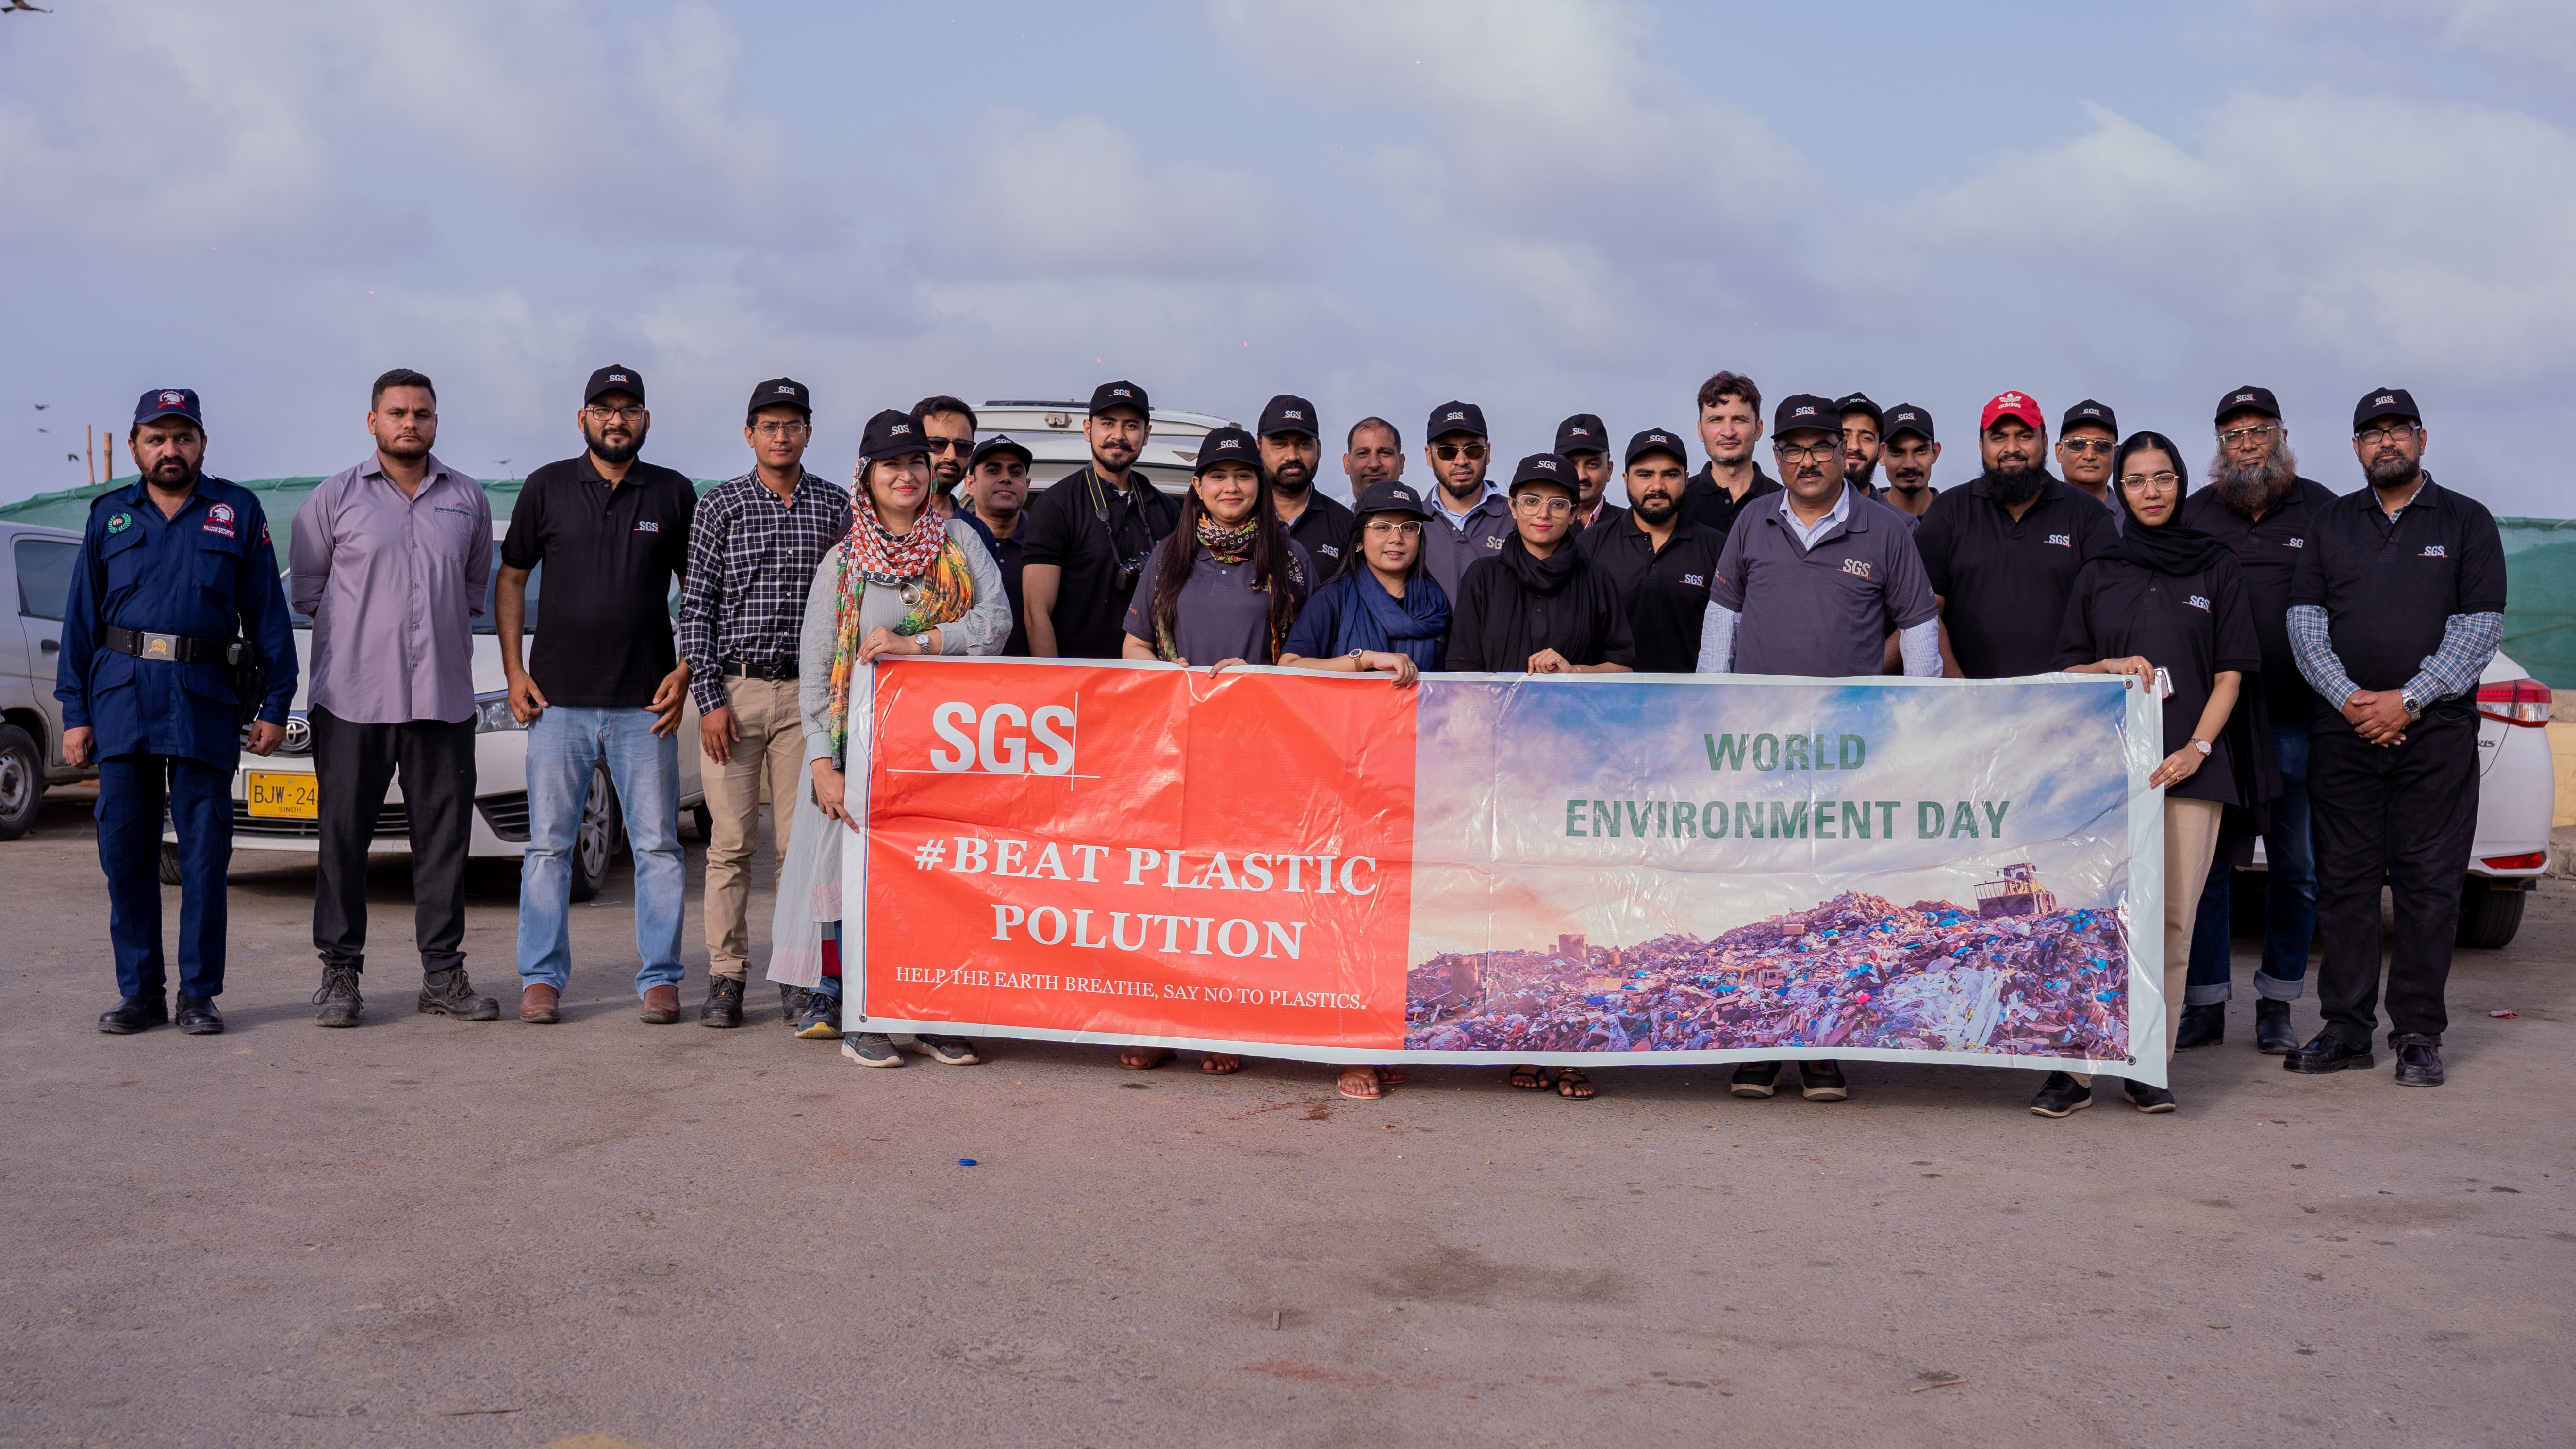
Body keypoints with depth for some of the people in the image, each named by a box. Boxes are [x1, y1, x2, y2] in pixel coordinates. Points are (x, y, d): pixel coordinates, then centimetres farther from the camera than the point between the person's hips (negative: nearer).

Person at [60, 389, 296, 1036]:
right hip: (121, 697, 2)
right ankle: (139, 992, 12)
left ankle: (199, 993, 7)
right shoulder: (109, 517, 13)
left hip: (206, 699, -2)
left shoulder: (238, 513, 8)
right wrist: (75, 713, 6)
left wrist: (275, 704, 1)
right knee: (126, 852, 3)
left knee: (205, 853, -1)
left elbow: (267, 613, 7)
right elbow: (81, 619, 13)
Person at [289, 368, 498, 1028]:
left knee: (444, 837, 4)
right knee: (344, 837, 0)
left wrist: (436, 625, 11)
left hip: (445, 696, 2)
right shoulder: (336, 496, 4)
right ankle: (340, 974, 8)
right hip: (352, 699, -2)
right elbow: (305, 586, 9)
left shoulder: (468, 499, 11)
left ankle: (444, 972, 11)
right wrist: (367, 627, 6)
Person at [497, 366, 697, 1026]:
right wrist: (513, 670, 2)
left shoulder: (674, 493, 6)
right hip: (558, 700, 0)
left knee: (658, 846, 1)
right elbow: (510, 580, 11)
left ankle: (660, 978, 9)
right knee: (549, 845, 4)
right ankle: (542, 978, 12)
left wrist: (684, 672, 0)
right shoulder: (546, 487, 6)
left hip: (646, 705, 0)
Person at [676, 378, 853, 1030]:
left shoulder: (835, 506, 8)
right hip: (733, 690, -1)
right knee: (730, 841, 1)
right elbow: (695, 607, 2)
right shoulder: (720, 505, 4)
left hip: (807, 694, 1)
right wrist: (709, 698, -6)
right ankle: (726, 976, 8)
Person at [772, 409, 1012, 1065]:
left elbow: (998, 618, -3)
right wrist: (821, 762, -6)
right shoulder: (843, 562, 7)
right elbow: (814, 671, 4)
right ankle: (861, 1018, -1)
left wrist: (915, 642, -15)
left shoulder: (958, 541, 10)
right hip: (869, 737, -1)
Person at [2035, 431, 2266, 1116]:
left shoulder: (2218, 567, 10)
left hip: (2190, 766, 0)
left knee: (2173, 919, -2)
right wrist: (2111, 666, -8)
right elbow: (2069, 671, 13)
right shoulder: (2098, 575, 14)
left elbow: (2230, 675, 6)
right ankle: (2076, 1068, -6)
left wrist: (2198, 748, -8)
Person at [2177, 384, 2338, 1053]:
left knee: (2296, 867, 4)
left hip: (2297, 723, -1)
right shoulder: (2193, 515, 10)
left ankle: (2276, 1006, 15)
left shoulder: (2323, 511, 6)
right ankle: (2205, 1003, 11)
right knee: (2205, 864, 2)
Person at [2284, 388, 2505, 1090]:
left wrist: (2407, 699, -11)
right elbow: (2305, 620, 8)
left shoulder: (2466, 522, 6)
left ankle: (2418, 1037, 6)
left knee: (2429, 885, -1)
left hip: (2436, 731, -2)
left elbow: (2481, 627, -1)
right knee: (2344, 882, 3)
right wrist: (2347, 697, -7)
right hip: (2343, 730, 2)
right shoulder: (2331, 523, 13)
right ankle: (2347, 1030, 10)